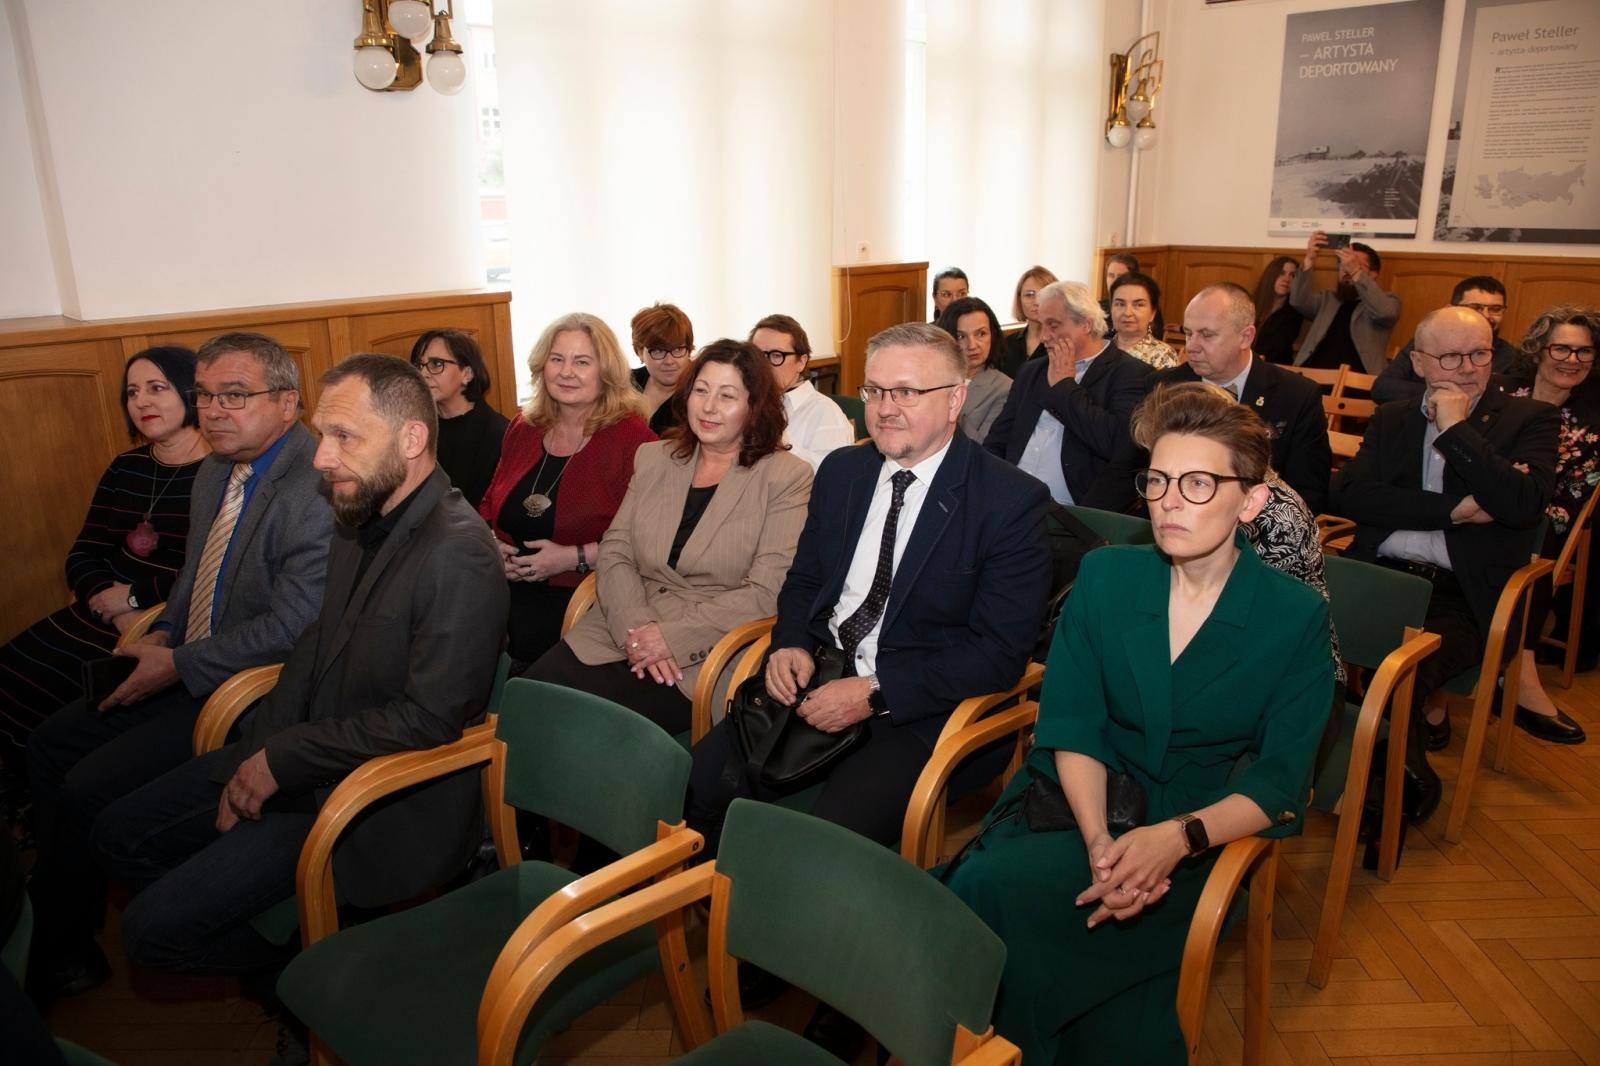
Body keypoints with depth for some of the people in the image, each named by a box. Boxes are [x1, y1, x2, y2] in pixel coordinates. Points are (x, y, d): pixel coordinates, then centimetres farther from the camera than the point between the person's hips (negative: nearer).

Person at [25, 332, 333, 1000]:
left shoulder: (316, 492, -24)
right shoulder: (214, 474, 8)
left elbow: (291, 627, -27)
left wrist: (177, 666, -18)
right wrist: (162, 634, 4)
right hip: (181, 665, 10)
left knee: (88, 789, -10)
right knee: (52, 742, 13)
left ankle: (60, 951, 16)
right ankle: (57, 902, 29)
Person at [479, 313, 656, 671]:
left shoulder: (632, 438, -4)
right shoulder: (523, 429, 14)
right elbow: (490, 504, 26)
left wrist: (575, 557, -15)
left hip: (580, 597, -5)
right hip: (507, 589, 5)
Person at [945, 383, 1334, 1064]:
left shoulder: (1297, 618, -5)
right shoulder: (1104, 576, 1)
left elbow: (1280, 783, -8)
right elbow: (1072, 724, -2)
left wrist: (1178, 838, -26)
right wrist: (1098, 841, -19)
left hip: (1207, 837, -2)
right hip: (1082, 808, 2)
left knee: (994, 885, -26)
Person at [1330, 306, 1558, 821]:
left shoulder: (1529, 419, 8)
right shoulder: (1391, 419, 17)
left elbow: (1525, 504, -11)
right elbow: (1345, 493, -1)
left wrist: (1455, 428, -7)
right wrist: (1456, 509, -8)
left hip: (1462, 598, -3)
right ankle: (1427, 713, -6)